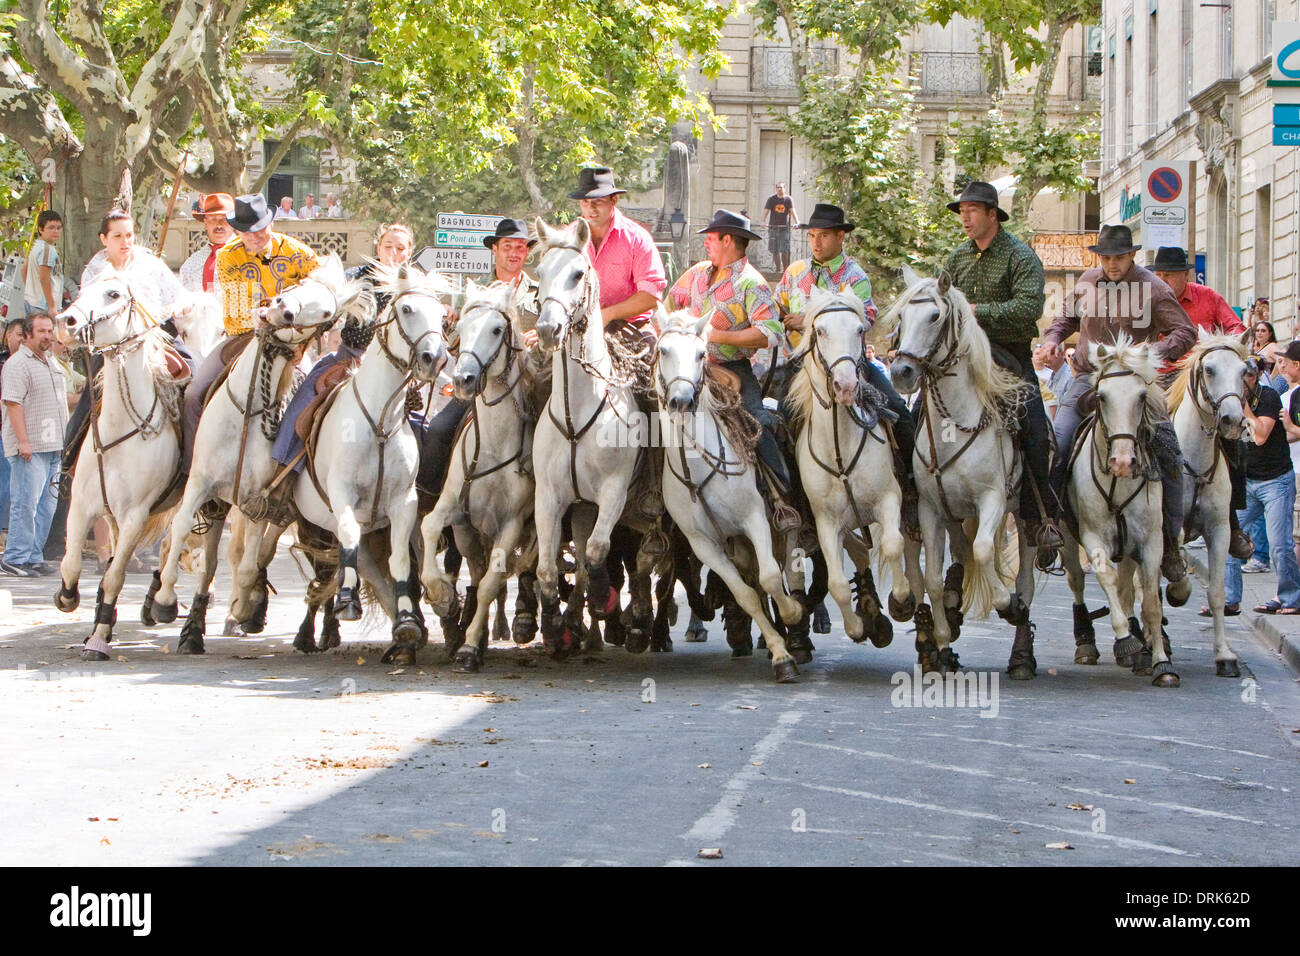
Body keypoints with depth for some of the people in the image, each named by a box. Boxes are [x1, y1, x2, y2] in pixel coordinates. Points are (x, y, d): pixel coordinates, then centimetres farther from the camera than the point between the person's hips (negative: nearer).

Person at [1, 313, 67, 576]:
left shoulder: (52, 363, 18)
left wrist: (67, 439, 22)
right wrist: (23, 441, -21)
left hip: (53, 446, 8)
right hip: (29, 447, -8)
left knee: (46, 504, 8)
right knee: (26, 503, -10)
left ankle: (33, 557, 14)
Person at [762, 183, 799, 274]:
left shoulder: (788, 199, 3)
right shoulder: (771, 199, 5)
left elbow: (792, 211, -7)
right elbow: (766, 210, -2)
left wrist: (796, 223, -22)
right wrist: (763, 221, -20)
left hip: (784, 228, -1)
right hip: (773, 227, 1)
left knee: (784, 251, -7)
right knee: (774, 250, 0)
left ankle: (785, 269, 2)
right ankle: (778, 268, 10)